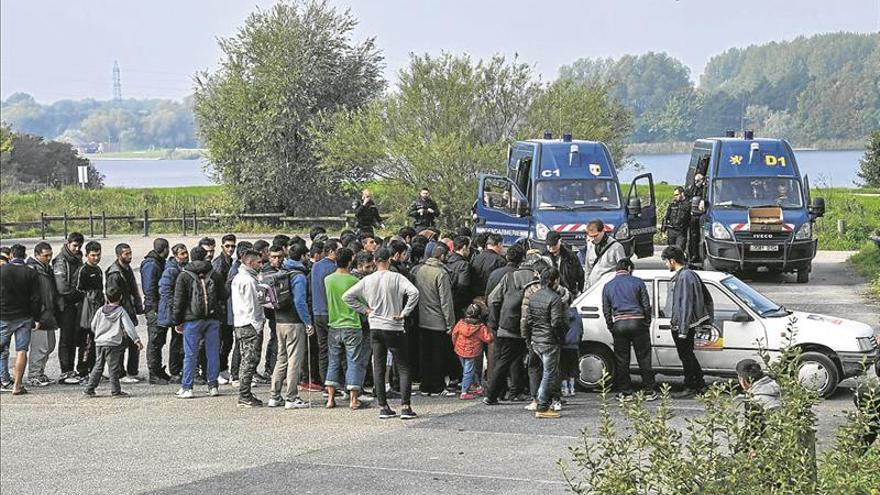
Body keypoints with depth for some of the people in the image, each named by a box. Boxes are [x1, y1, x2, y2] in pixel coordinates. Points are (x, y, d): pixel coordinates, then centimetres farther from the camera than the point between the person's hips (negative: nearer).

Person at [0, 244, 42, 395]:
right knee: (21, 350, 1)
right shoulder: (31, 274, -4)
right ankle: (17, 385, -3)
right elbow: (36, 299, -4)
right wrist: (37, 319, 3)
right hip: (24, 317, 0)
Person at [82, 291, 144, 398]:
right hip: (113, 343, -4)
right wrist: (136, 339, -12)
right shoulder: (121, 311, -5)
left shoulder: (100, 311, 6)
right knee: (113, 368, 0)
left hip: (99, 342, 4)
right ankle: (115, 391, 2)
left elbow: (93, 326, 13)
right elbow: (129, 326, -11)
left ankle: (89, 389, 11)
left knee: (98, 367, 12)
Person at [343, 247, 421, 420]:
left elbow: (347, 296, 1)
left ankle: (383, 407, 8)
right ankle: (405, 407, -4)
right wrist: (404, 313, -14)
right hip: (394, 328, -4)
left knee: (378, 368, 9)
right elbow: (414, 292, -24)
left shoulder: (367, 280, 1)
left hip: (375, 328, 4)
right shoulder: (396, 278, -10)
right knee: (404, 368, 4)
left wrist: (365, 309, 4)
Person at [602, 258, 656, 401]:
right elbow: (646, 305, 2)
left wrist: (612, 328, 16)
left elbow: (606, 311, 10)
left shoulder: (608, 286, 10)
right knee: (644, 358, 4)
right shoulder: (637, 282, 2)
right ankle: (649, 391, 6)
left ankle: (626, 392, 8)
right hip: (638, 322, -2)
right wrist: (647, 323, 11)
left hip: (619, 325, 2)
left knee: (622, 360, 7)